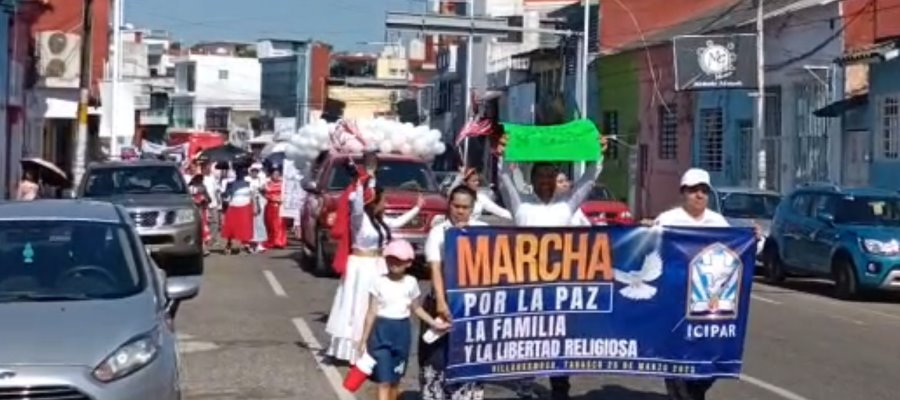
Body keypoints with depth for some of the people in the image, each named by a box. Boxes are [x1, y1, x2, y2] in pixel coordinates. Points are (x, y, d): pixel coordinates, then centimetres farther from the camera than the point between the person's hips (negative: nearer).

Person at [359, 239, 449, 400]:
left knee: (395, 380, 14)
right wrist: (364, 339, -4)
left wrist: (434, 324, 5)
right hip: (381, 332, -3)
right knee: (384, 381, -8)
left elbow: (417, 309, 13)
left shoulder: (411, 283, 2)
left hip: (402, 332, 3)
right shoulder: (379, 282, -6)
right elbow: (372, 312, -4)